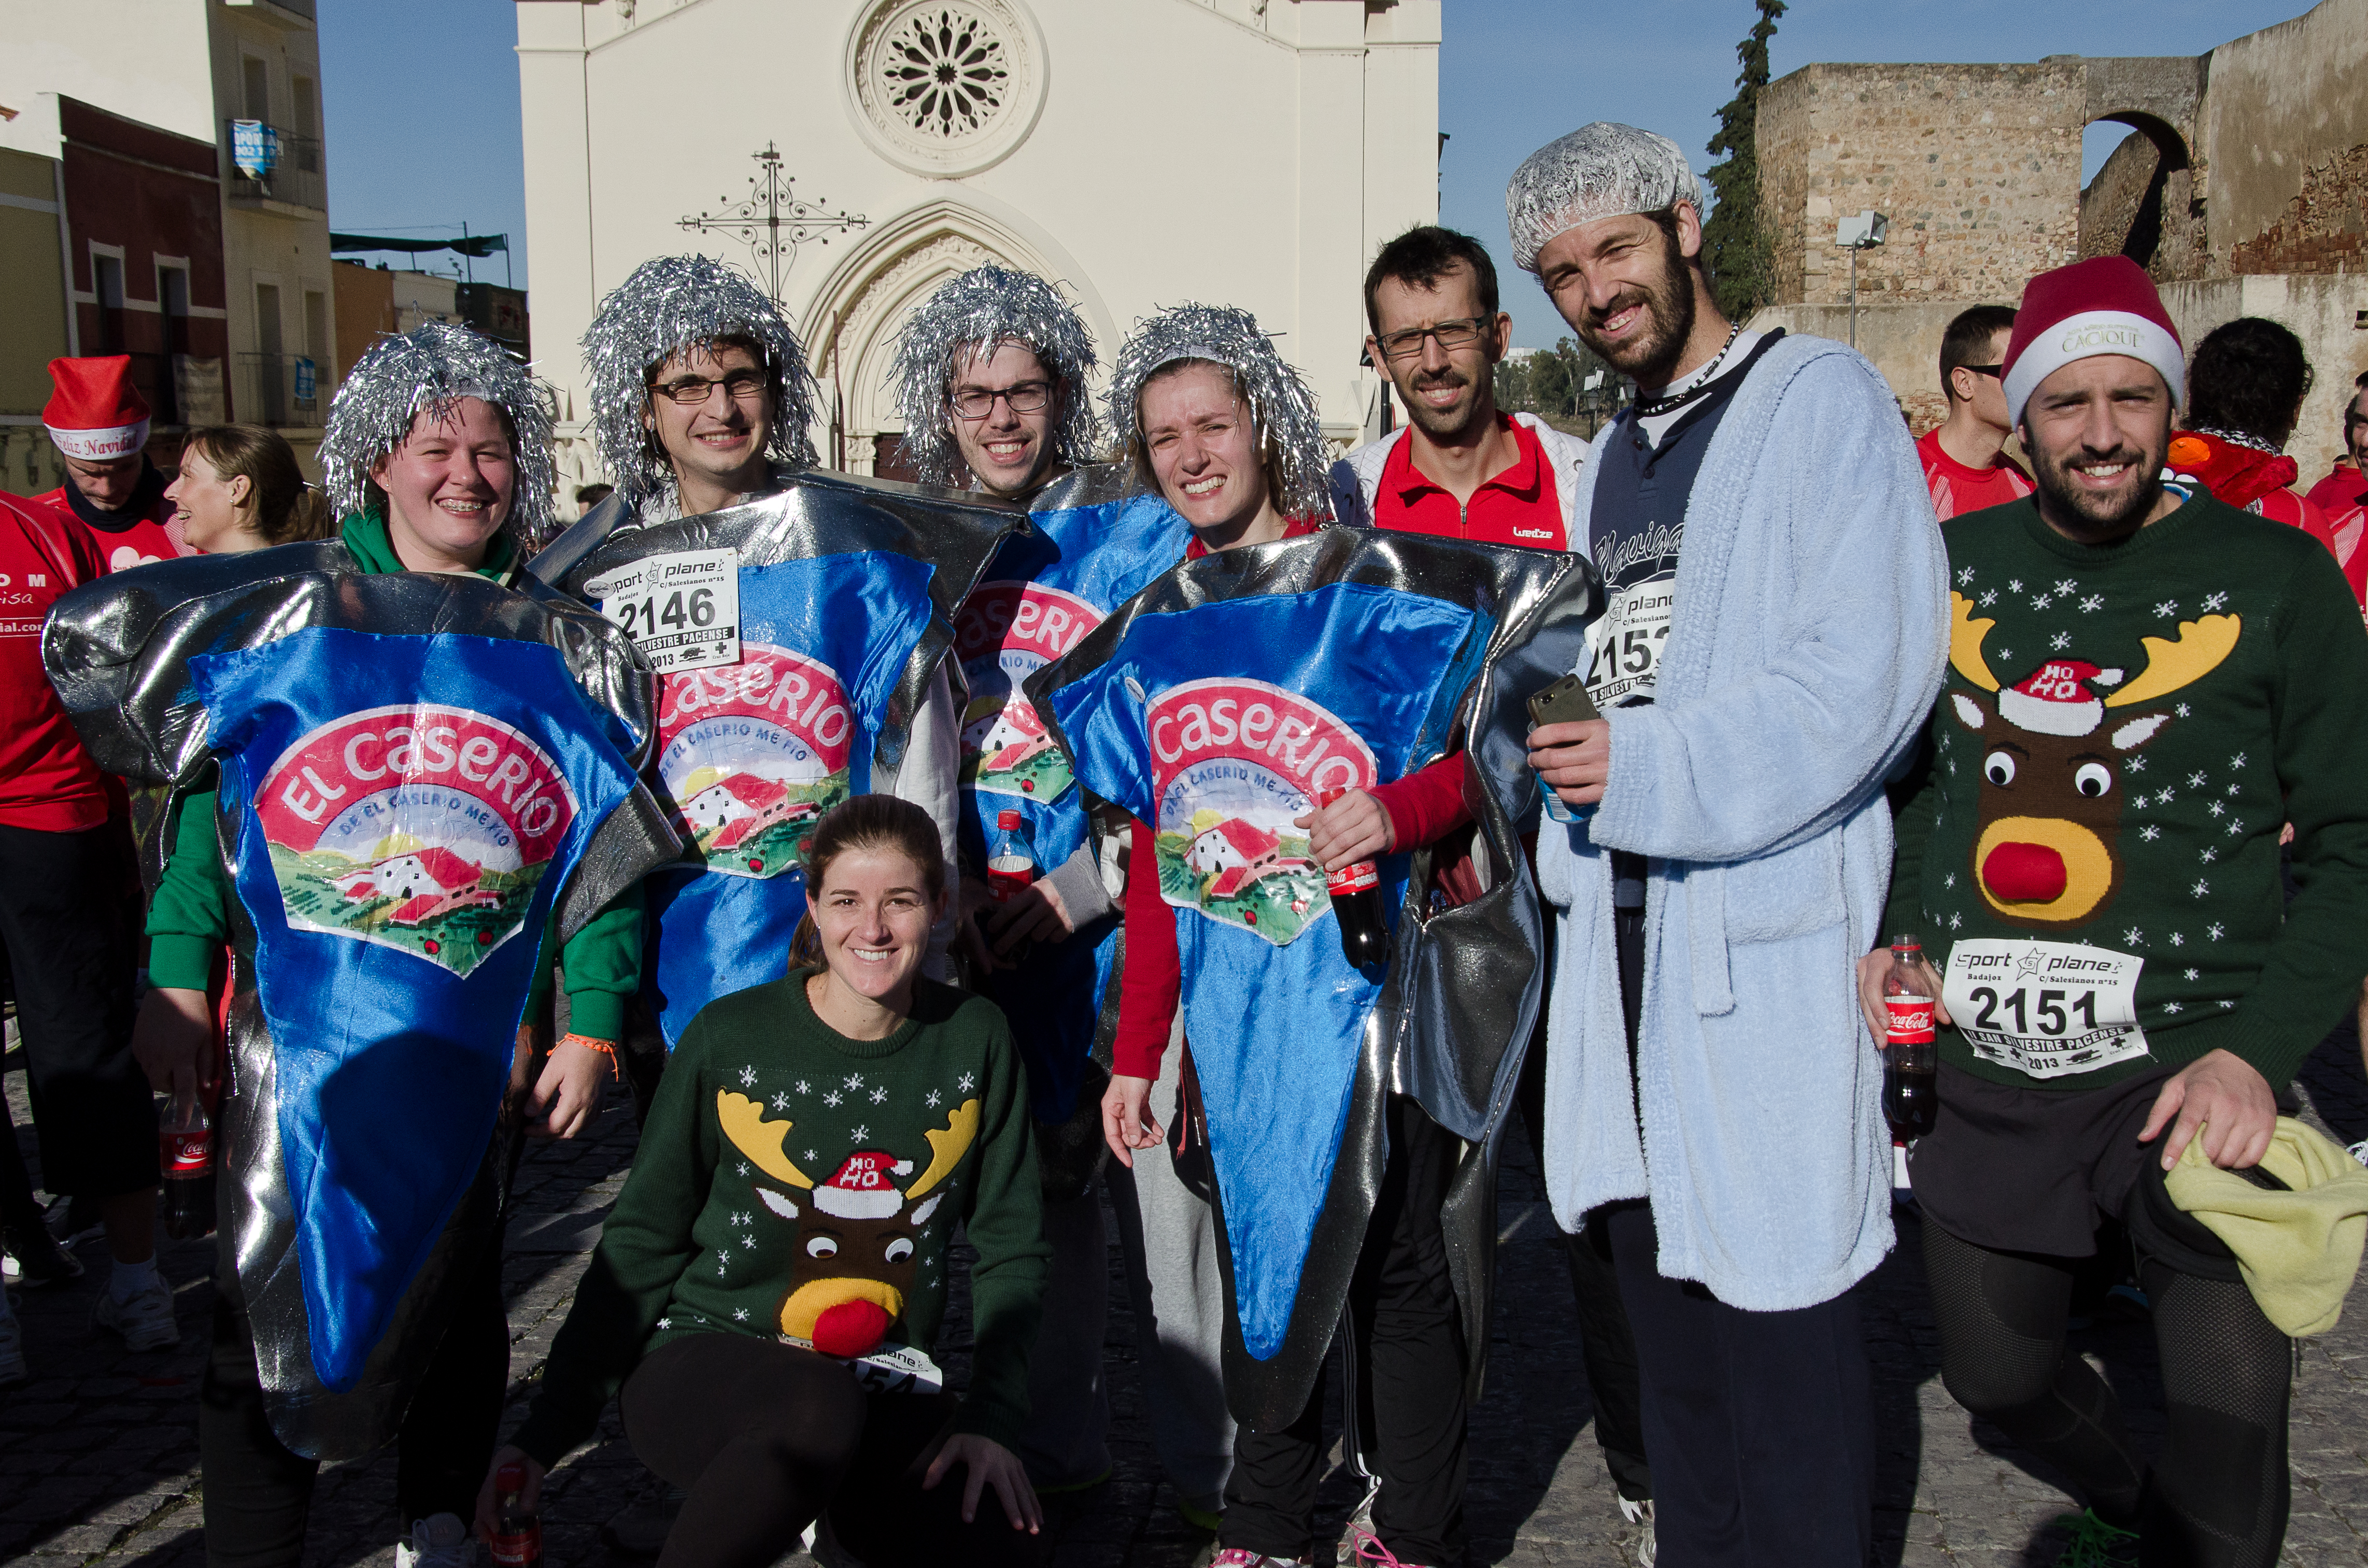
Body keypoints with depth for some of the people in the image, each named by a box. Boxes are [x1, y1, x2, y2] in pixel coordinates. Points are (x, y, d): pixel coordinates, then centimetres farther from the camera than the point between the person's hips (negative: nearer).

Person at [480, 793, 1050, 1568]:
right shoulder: (729, 1038, -4)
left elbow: (1007, 1245, 7)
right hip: (704, 1361, -3)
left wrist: (992, 1416, -4)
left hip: (884, 1390, 4)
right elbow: (642, 1242, 3)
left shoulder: (973, 1040, 2)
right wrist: (548, 1428, -2)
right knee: (819, 1411, -37)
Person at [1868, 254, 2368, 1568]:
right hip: (1985, 1074, 4)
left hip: (2191, 1074, -3)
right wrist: (1893, 933, 0)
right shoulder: (1953, 566, 5)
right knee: (1998, 1377, 21)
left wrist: (2259, 1050, -15)